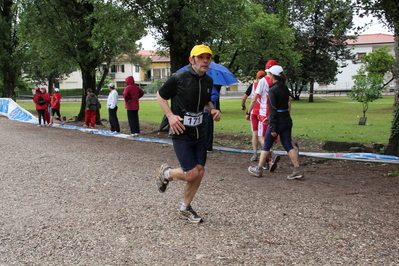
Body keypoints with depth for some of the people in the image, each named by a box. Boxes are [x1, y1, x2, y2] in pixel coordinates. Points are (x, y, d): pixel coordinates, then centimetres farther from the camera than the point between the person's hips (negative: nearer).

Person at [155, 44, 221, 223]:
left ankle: (185, 208, 26)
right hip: (181, 134, -6)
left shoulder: (208, 81, 4)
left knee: (200, 172, 7)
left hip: (200, 133, 7)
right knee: (191, 174, -10)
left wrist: (213, 110, -1)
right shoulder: (178, 78, -15)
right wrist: (170, 115, -16)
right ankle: (166, 173, 23)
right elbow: (160, 96, -3)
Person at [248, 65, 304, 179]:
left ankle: (258, 169, 18)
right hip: (287, 121, 7)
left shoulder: (272, 90, -14)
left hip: (277, 122, -7)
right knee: (288, 146, 9)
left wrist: (272, 128, -16)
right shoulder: (285, 88, 10)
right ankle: (297, 170, 1)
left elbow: (273, 110, -17)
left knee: (266, 146, 7)